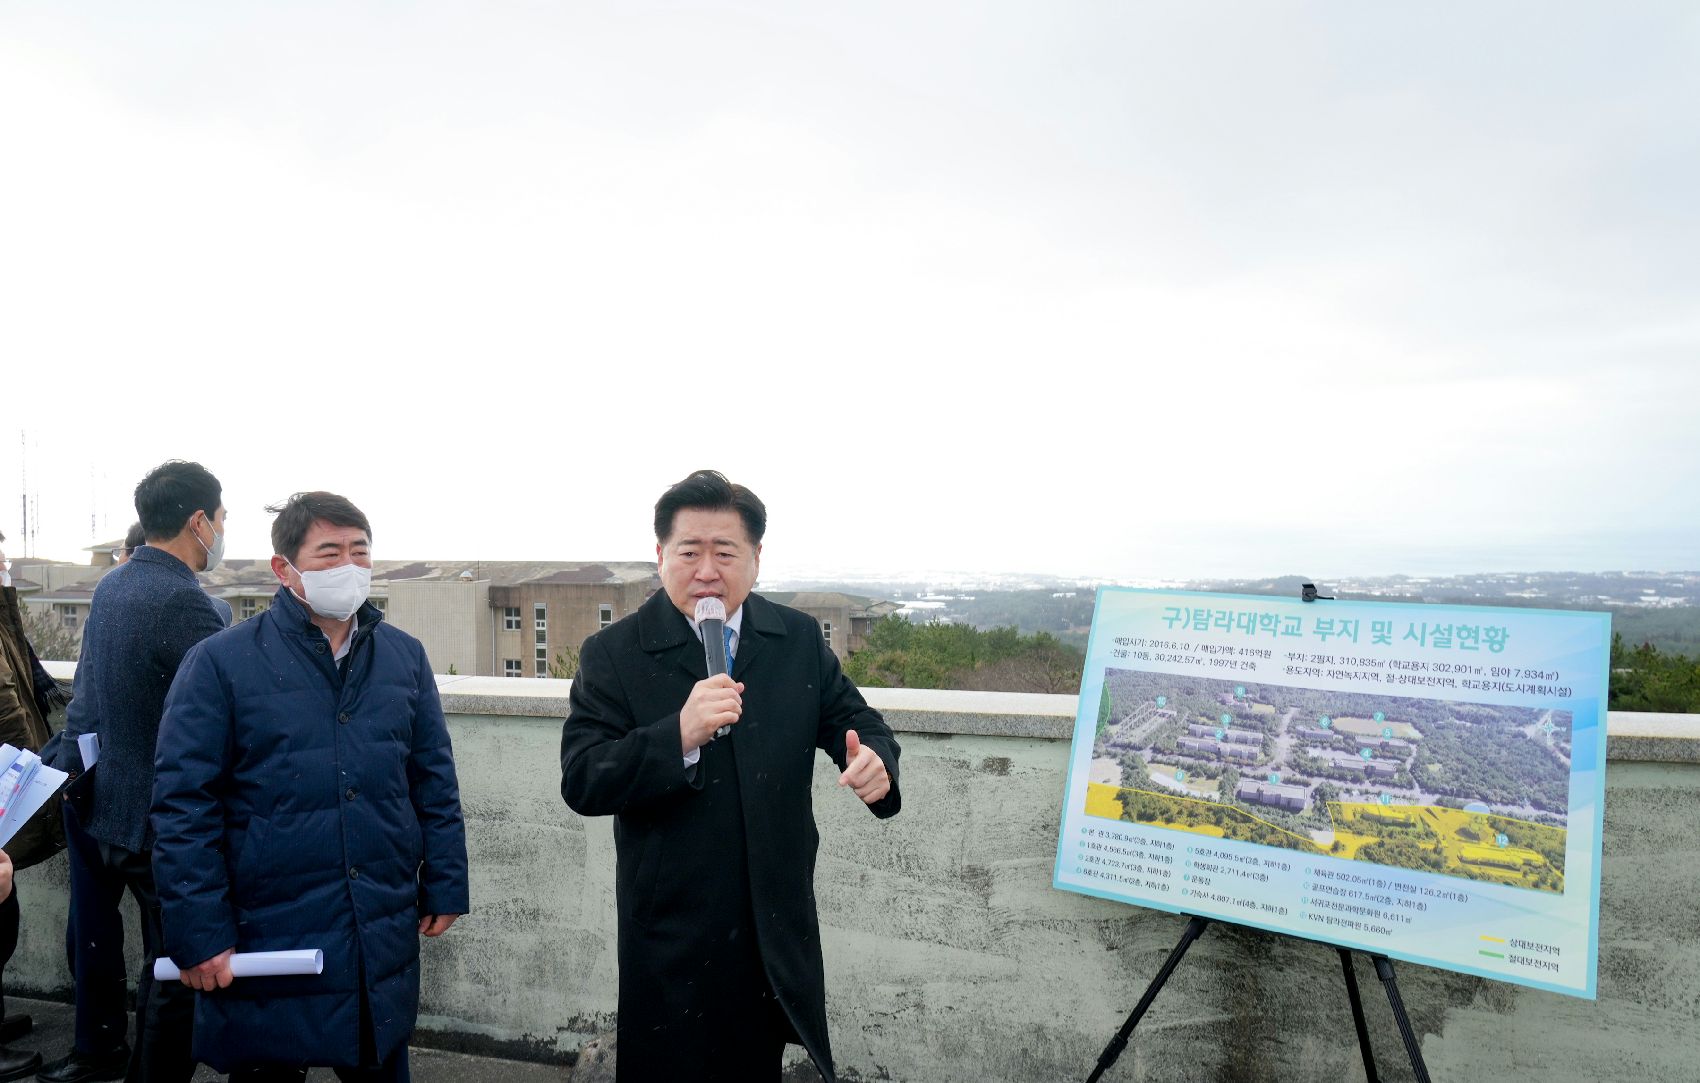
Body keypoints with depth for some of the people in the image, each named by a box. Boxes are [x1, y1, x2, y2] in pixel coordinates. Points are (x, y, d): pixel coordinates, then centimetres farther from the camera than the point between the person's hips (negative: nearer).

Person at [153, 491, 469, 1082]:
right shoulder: (220, 663, -9)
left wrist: (444, 887, 7)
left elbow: (435, 782, 8)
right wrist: (200, 936, -12)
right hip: (267, 941, -3)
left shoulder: (405, 656, 3)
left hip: (385, 940, 3)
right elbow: (183, 806, -9)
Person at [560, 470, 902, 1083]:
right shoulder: (613, 653, -9)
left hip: (777, 932, 3)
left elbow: (854, 720, 6)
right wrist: (678, 735, -32)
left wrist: (875, 760, -19)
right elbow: (581, 784, -15)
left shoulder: (800, 640, 1)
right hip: (670, 935, -3)